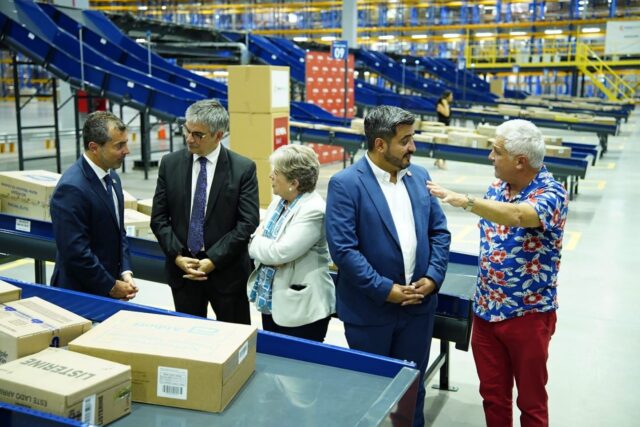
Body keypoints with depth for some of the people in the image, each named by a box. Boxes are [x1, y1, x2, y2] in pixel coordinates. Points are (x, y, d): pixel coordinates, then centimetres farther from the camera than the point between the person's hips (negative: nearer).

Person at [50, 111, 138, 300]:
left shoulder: (112, 178, 5)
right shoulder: (71, 188, -22)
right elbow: (75, 252, -22)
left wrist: (125, 272, 0)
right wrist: (111, 286, -13)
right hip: (80, 293, -7)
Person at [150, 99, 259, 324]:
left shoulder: (243, 168, -7)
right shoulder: (170, 164, 1)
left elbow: (247, 223, -10)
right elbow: (159, 217, 3)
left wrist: (213, 260, -14)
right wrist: (177, 256, -9)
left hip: (227, 270, -2)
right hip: (181, 268, 3)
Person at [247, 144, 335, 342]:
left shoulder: (314, 210, -20)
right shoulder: (278, 201, 7)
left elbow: (280, 252, -26)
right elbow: (254, 244, 8)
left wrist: (257, 240, -6)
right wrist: (269, 251, -14)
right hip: (271, 302, 8)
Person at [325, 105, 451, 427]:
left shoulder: (419, 176, 4)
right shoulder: (345, 184, -14)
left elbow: (439, 231, 8)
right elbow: (342, 248, -19)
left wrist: (433, 277, -6)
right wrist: (385, 289, -18)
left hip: (418, 304, 5)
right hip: (369, 310, -4)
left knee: (412, 386, 19)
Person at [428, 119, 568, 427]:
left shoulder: (551, 194, -18)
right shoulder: (497, 188, 2)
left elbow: (517, 216, -40)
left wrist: (465, 201, -49)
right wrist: (484, 297, 13)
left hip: (528, 315, -6)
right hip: (486, 310, 6)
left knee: (531, 401, 12)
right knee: (493, 395, 17)